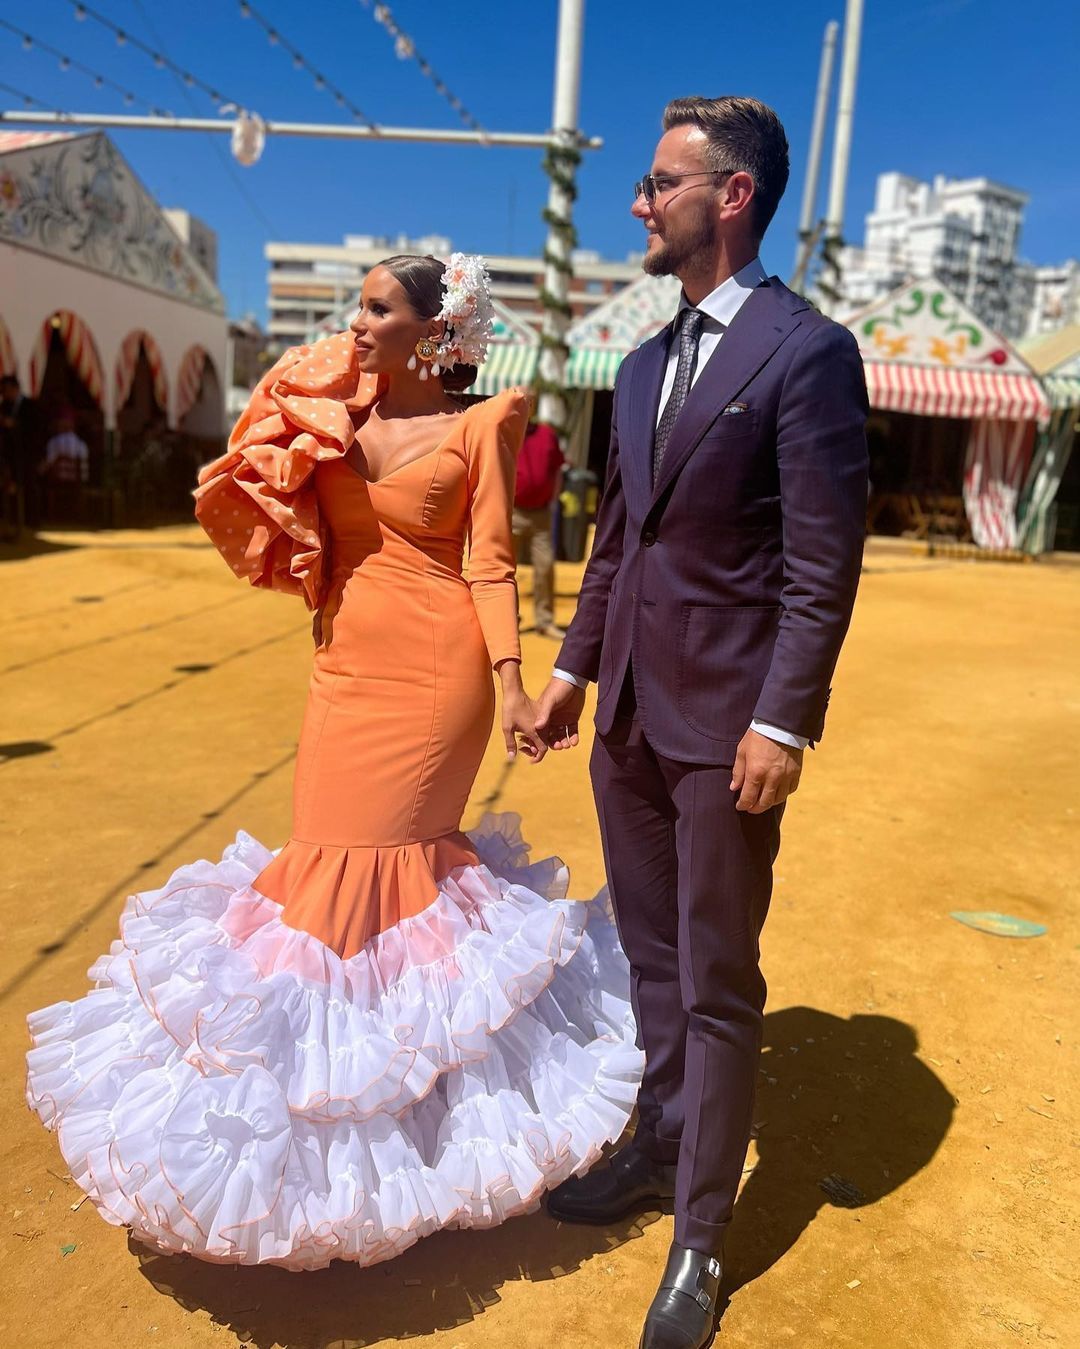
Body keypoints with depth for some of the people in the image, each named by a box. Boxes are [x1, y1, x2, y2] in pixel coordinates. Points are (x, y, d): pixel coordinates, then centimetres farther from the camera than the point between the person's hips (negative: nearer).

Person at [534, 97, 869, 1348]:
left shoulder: (807, 350, -9)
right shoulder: (642, 366, 13)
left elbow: (824, 563, -14)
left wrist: (783, 723, -17)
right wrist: (574, 666, 13)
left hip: (723, 720, -7)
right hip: (628, 713, 7)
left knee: (717, 985, 6)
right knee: (650, 959, 20)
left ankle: (700, 1238, 24)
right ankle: (660, 1144, 41)